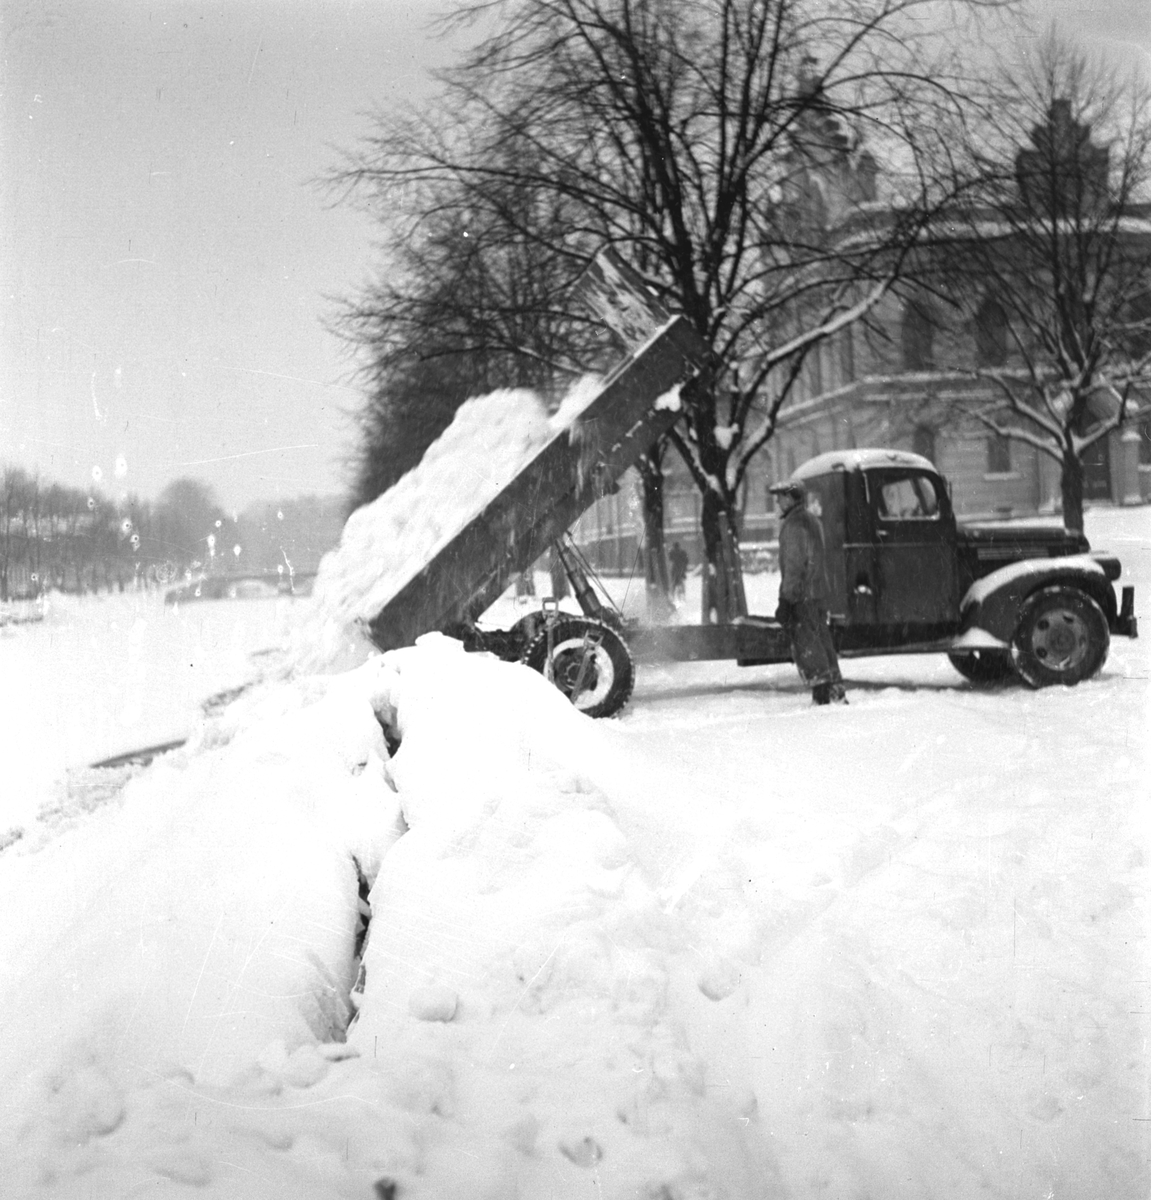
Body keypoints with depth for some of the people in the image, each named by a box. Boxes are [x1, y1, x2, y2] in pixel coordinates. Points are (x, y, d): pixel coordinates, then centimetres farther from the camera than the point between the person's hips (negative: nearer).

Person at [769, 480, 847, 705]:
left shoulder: (793, 525, -13)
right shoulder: (813, 520, 16)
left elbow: (794, 565, -18)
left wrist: (786, 599, -18)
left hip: (801, 595, -9)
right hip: (819, 592, 9)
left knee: (806, 646, -5)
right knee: (822, 642, 13)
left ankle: (822, 695, -7)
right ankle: (836, 692, 16)